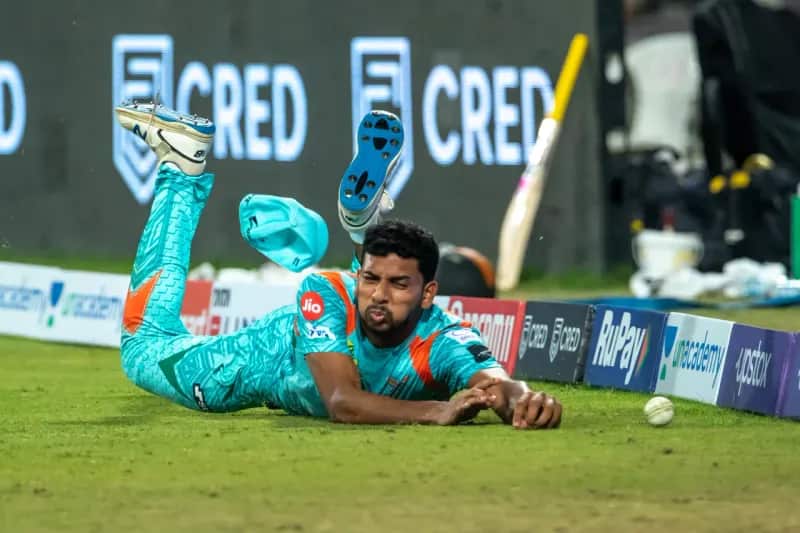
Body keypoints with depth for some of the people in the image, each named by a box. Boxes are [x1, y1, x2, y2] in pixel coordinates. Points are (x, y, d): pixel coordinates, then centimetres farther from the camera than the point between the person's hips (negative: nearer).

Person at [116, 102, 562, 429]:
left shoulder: (443, 342, -46)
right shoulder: (327, 295, -44)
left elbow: (495, 381, -65)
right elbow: (343, 402, -57)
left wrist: (521, 398, -89)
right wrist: (437, 411, -72)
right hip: (273, 355, -1)